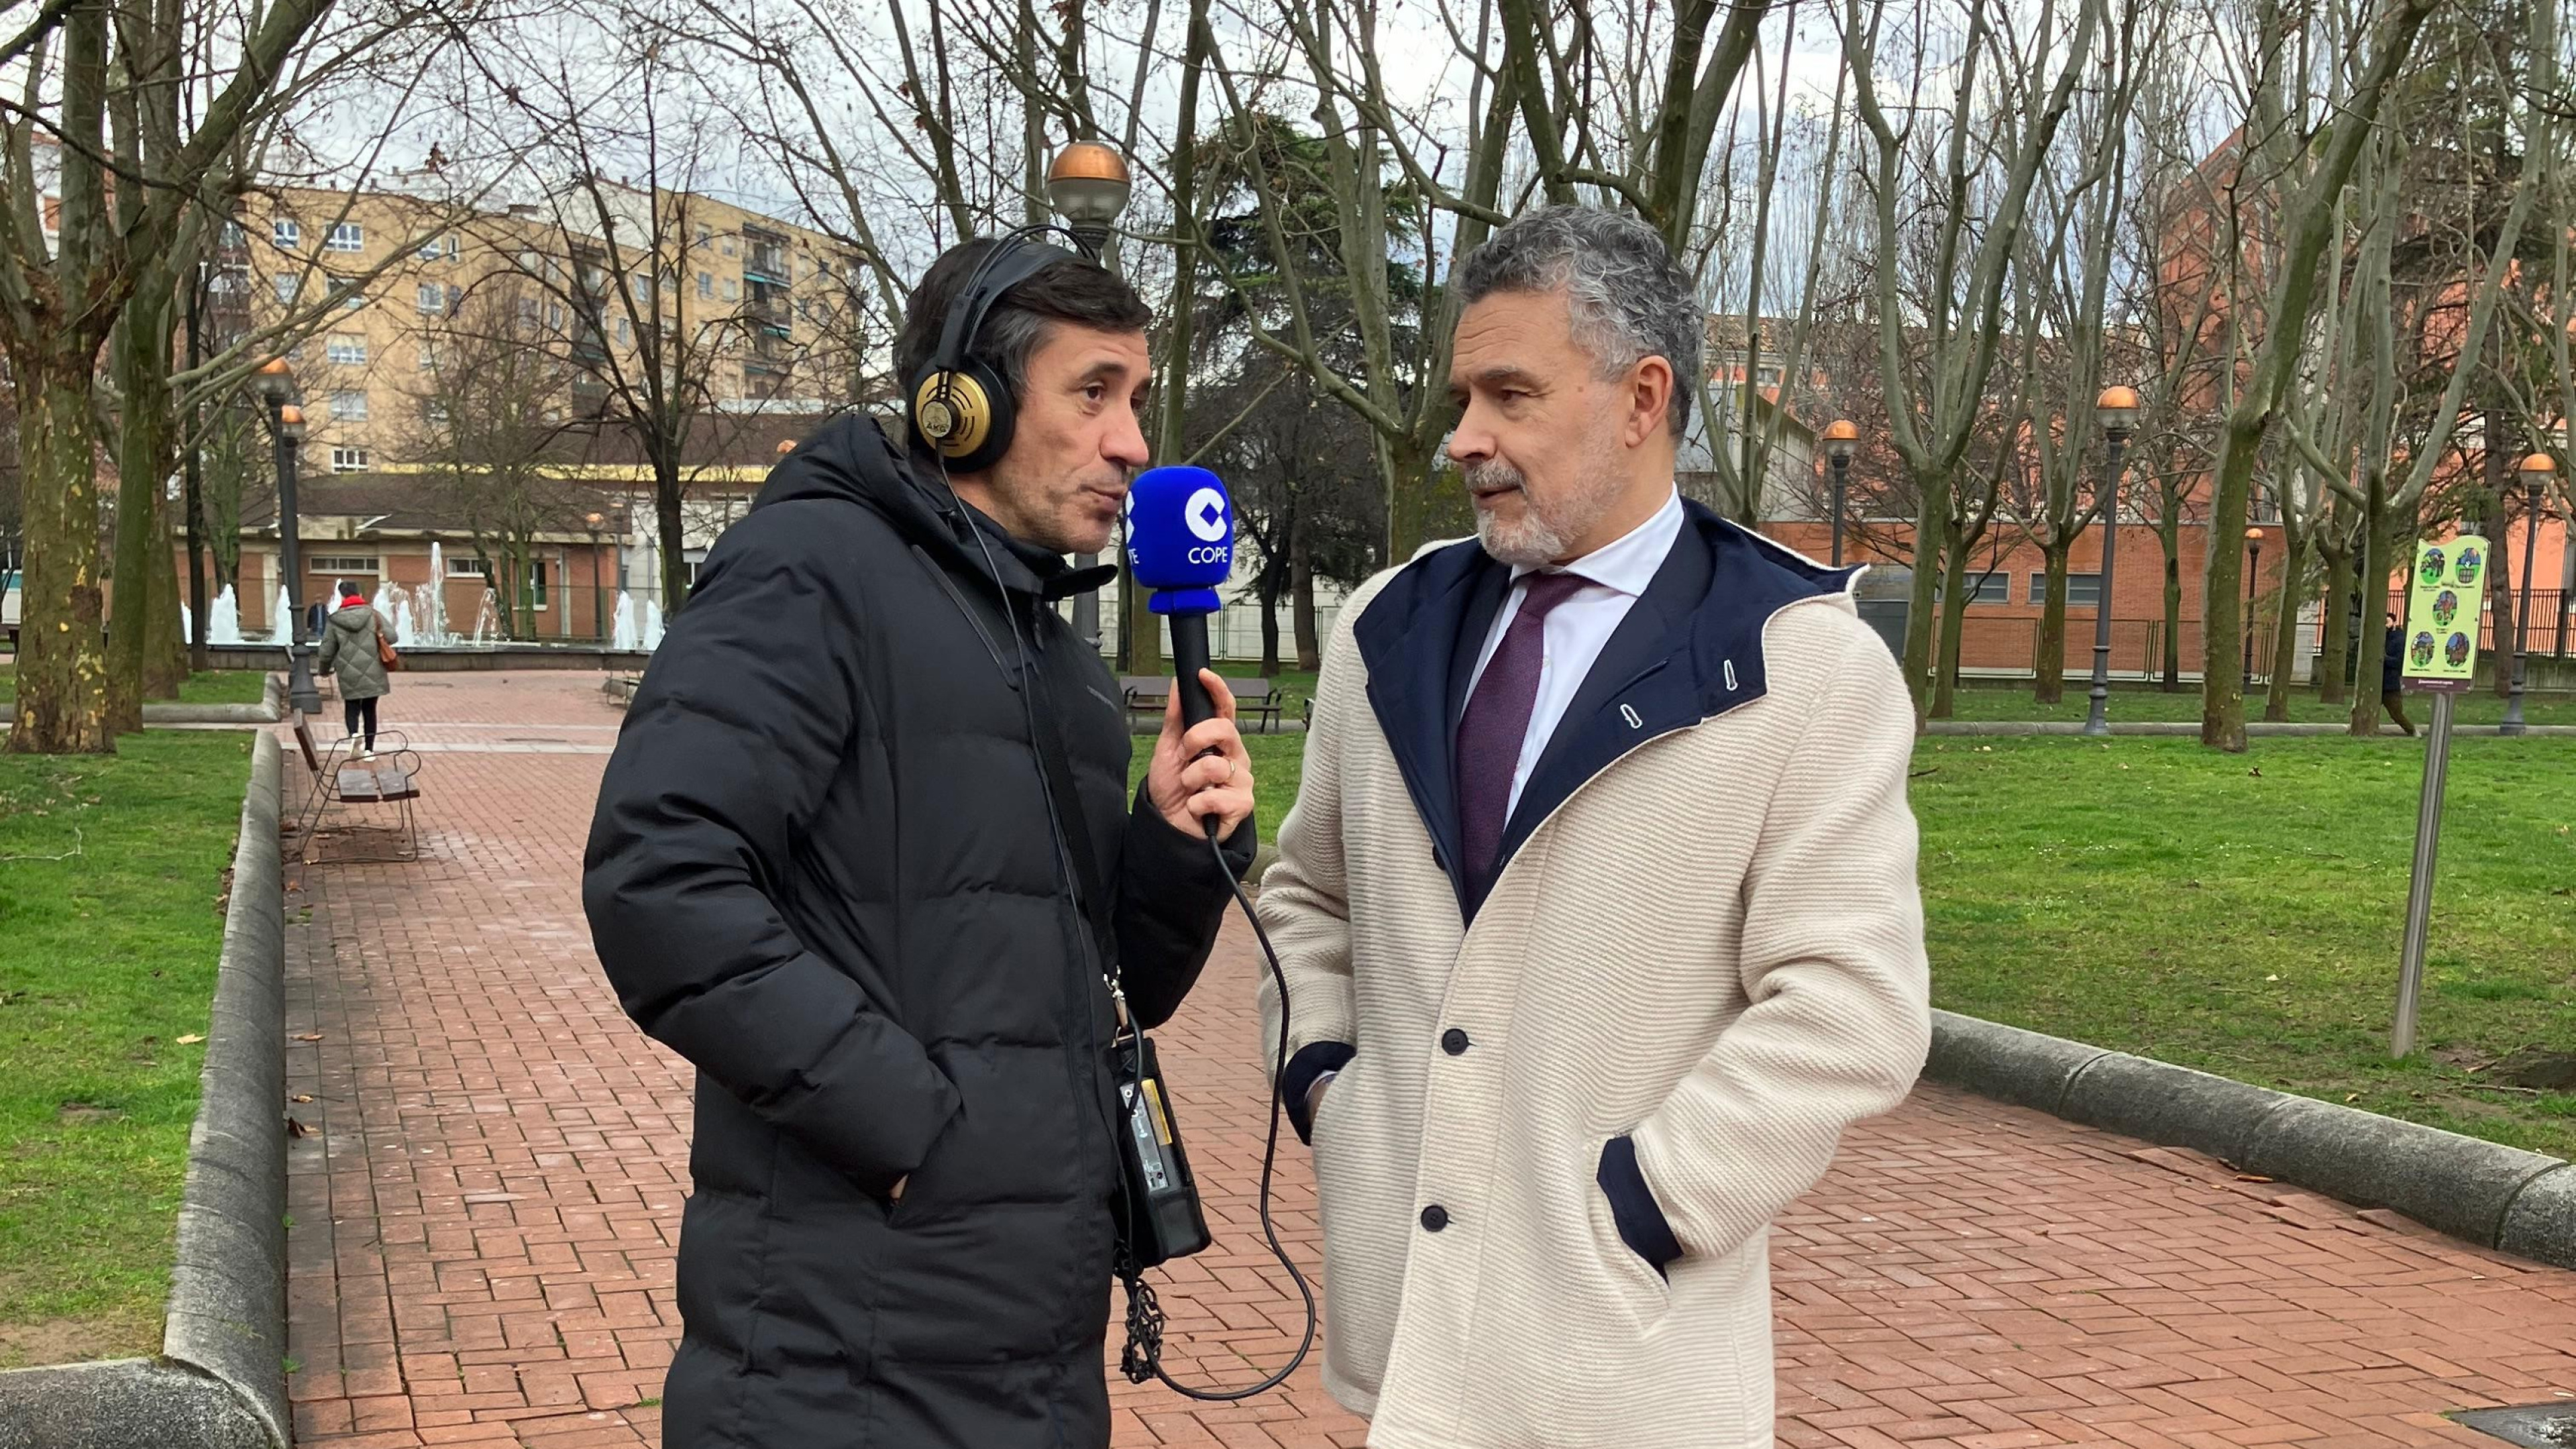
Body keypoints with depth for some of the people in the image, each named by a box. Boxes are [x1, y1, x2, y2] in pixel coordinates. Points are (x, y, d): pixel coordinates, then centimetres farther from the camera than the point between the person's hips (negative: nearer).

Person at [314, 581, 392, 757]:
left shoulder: (334, 621, -2)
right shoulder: (374, 615, -3)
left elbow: (326, 651, 2)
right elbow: (392, 637, -8)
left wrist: (324, 670, 21)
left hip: (349, 675, -1)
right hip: (373, 673, 1)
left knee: (352, 708, 11)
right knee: (369, 710, 13)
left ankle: (354, 734, -20)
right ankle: (369, 749, 16)